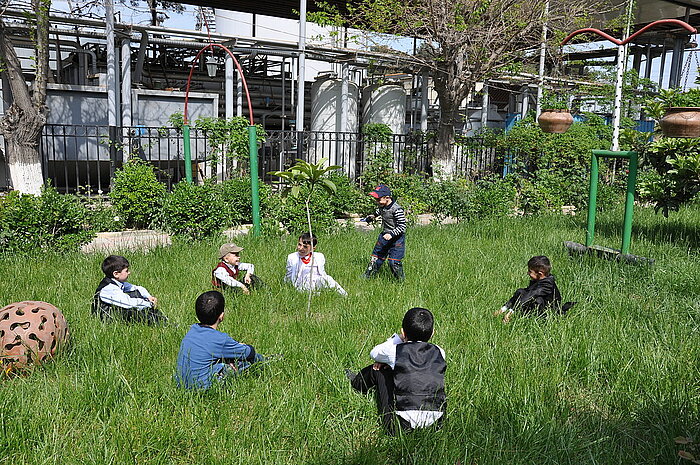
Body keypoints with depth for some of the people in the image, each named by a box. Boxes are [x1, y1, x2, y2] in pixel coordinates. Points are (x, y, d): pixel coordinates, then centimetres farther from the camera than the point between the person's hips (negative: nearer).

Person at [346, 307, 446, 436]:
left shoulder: (396, 351, -7)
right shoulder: (439, 352, 4)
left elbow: (374, 354, 16)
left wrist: (397, 339, 22)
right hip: (436, 422, 4)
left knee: (378, 369, 15)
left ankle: (356, 383, 46)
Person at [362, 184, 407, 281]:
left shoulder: (397, 210, -26)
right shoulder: (382, 205, -1)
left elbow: (402, 227, -24)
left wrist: (391, 234, -32)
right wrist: (374, 216, 20)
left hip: (397, 237, -8)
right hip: (384, 235, 8)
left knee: (394, 261, -11)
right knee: (377, 255, 15)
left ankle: (400, 280, 8)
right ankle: (368, 275, 29)